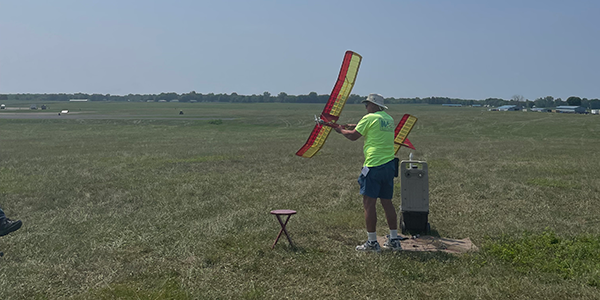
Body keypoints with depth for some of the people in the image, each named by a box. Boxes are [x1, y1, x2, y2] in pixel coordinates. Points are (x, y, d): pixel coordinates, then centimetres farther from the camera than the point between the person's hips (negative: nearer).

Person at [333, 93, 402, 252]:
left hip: (374, 165, -7)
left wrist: (341, 130, 16)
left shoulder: (370, 118, -7)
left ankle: (372, 242, 0)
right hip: (389, 164, 8)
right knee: (387, 202, 13)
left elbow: (353, 136, -1)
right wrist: (356, 126, 25)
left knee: (369, 203, -2)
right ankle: (394, 240, 17)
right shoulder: (389, 119, 14)